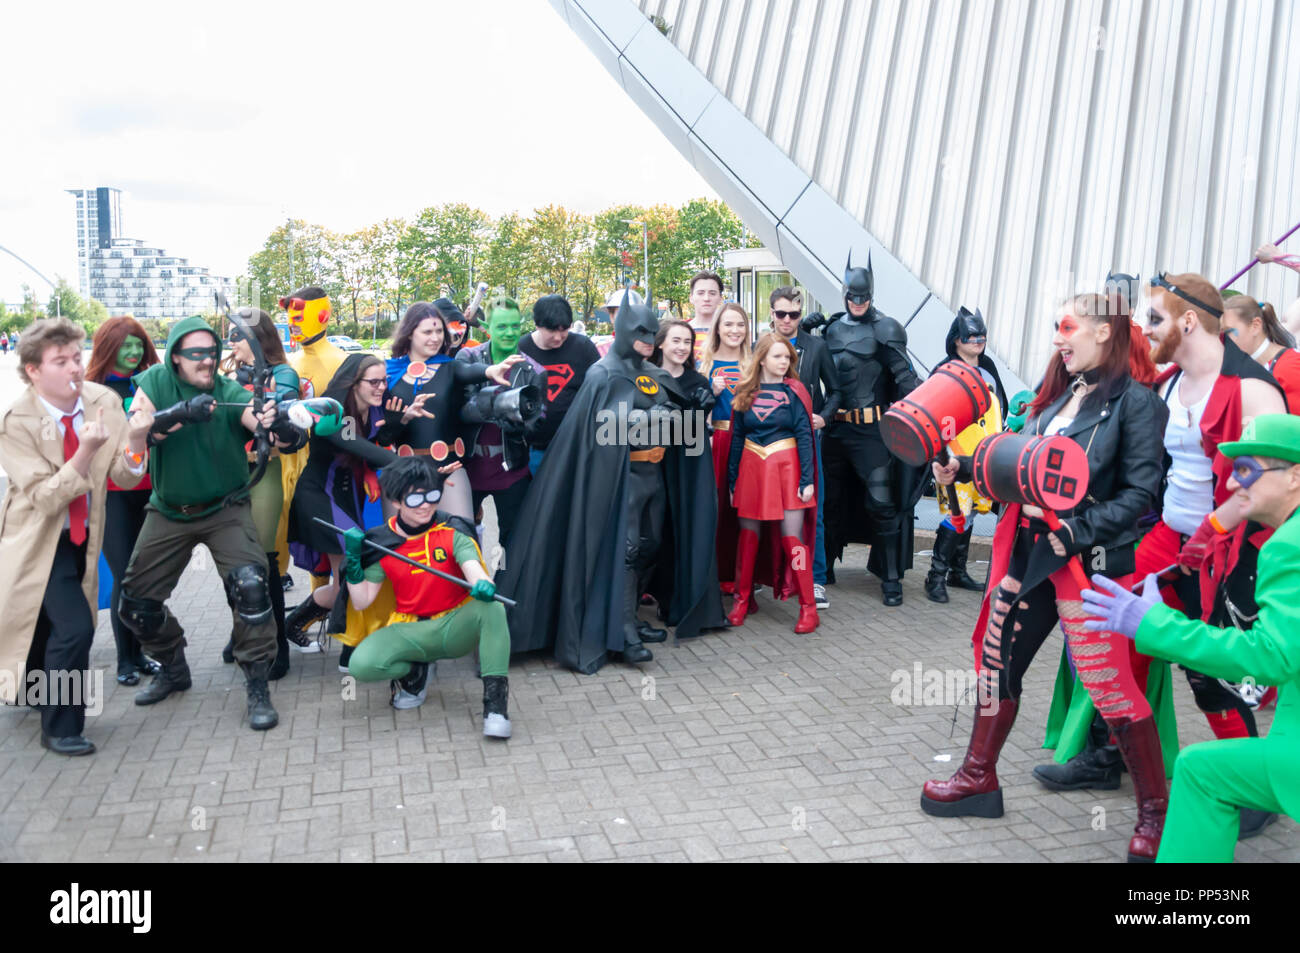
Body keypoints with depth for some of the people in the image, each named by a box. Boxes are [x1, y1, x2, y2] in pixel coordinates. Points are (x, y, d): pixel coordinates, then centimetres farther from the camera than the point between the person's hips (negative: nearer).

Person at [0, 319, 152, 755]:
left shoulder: (104, 401, -10)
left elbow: (125, 478, -11)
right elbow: (45, 498, -25)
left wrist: (134, 441, -31)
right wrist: (86, 450, -36)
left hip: (82, 537, 5)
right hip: (39, 539, -5)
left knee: (46, 625, 20)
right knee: (75, 627, -17)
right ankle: (60, 727, 3)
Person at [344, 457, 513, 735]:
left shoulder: (453, 531, -4)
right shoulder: (381, 542, -1)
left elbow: (473, 568, -21)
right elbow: (362, 601, 0)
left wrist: (482, 585, -46)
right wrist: (353, 559, -15)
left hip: (456, 626, -1)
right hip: (411, 632, 2)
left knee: (491, 608, -34)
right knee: (361, 664, -25)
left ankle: (495, 700, -27)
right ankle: (417, 671, 8)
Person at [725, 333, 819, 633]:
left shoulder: (794, 392, -1)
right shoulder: (745, 393, 6)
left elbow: (804, 436, -4)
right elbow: (737, 437, 9)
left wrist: (807, 480, -11)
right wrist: (732, 481, 8)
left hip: (786, 468, -3)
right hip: (752, 468, 3)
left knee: (792, 538, -5)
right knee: (748, 535, 8)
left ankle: (808, 607, 2)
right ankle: (743, 598, 23)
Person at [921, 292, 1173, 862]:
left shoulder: (1134, 401, -8)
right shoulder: (1059, 394, 13)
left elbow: (1139, 492, -12)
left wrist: (1076, 531, -20)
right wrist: (963, 468, 5)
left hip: (1089, 561, -7)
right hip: (1028, 551, 8)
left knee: (1109, 685, -3)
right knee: (997, 660, 13)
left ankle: (1155, 810, 17)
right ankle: (979, 778, 29)